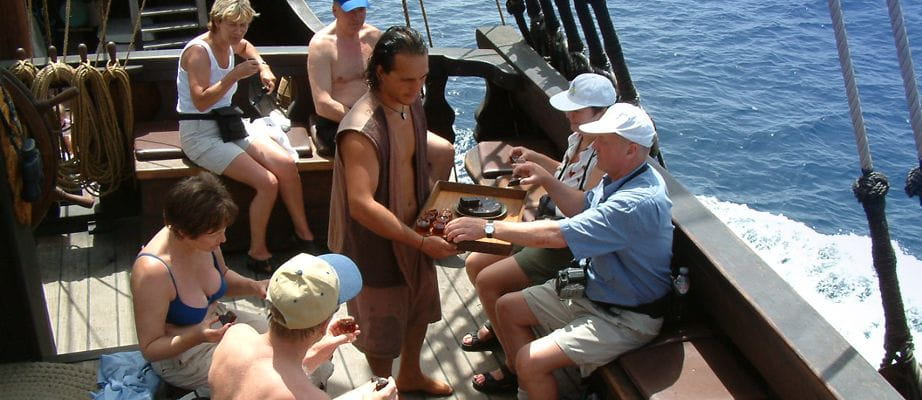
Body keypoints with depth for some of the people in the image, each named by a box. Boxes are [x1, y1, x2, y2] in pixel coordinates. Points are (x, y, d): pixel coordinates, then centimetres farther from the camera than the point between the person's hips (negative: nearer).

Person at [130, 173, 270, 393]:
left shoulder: (203, 240, -16)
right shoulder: (153, 272, -35)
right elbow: (150, 349, -23)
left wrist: (254, 286, -11)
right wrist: (197, 336, -39)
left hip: (217, 322, 7)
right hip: (181, 354, -7)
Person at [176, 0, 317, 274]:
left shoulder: (228, 45, 7)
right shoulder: (198, 51, -17)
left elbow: (245, 46, 34)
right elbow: (201, 102, -28)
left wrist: (263, 67, 17)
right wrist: (235, 75, -30)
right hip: (201, 136, -8)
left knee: (286, 164, -13)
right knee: (268, 182, -22)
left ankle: (303, 233, 1)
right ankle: (257, 254, -7)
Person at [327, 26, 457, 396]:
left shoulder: (411, 104, -4)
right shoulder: (362, 130, -31)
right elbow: (362, 205, -35)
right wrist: (422, 242, -32)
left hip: (413, 230, 8)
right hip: (376, 242, -8)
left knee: (419, 307, 26)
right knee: (382, 326, 14)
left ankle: (410, 375, 51)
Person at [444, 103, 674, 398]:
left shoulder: (638, 203, -34)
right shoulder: (622, 177, -3)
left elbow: (554, 235, -35)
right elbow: (586, 207, 18)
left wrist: (488, 228, -30)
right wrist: (548, 181, 2)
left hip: (625, 318, -10)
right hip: (591, 288, 10)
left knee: (531, 361, -21)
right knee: (507, 307, 12)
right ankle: (516, 372, 37)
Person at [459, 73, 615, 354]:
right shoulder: (578, 138, 3)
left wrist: (546, 180, -31)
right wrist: (536, 158, 10)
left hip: (568, 246, -9)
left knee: (487, 281, -12)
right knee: (474, 264, 9)